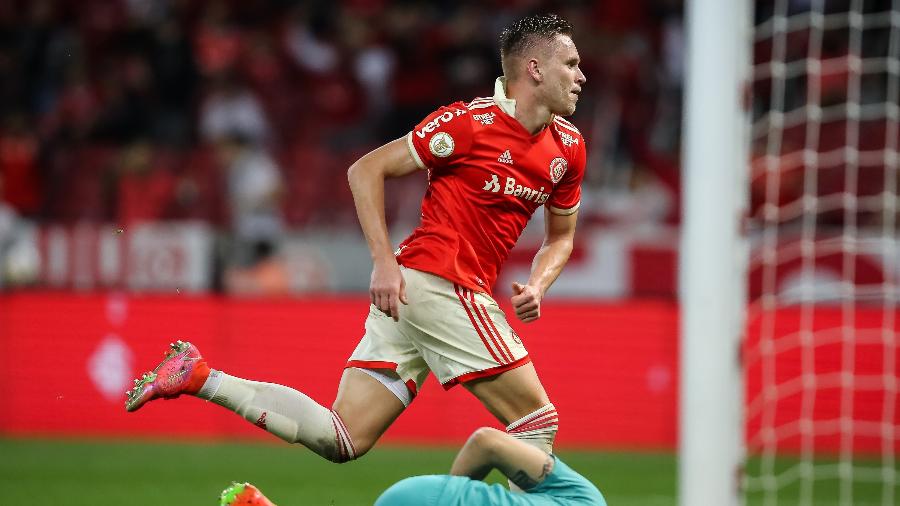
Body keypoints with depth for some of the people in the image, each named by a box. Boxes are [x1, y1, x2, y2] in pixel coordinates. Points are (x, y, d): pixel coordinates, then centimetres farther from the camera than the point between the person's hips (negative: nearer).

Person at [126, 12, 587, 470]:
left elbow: (561, 236, 26)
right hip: (437, 282, -8)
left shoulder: (567, 148, 11)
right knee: (537, 422, -8)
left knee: (343, 441, 3)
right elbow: (365, 170, -7)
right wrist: (384, 262, -15)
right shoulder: (472, 121, -11)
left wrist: (537, 285, 5)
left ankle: (200, 377, 6)